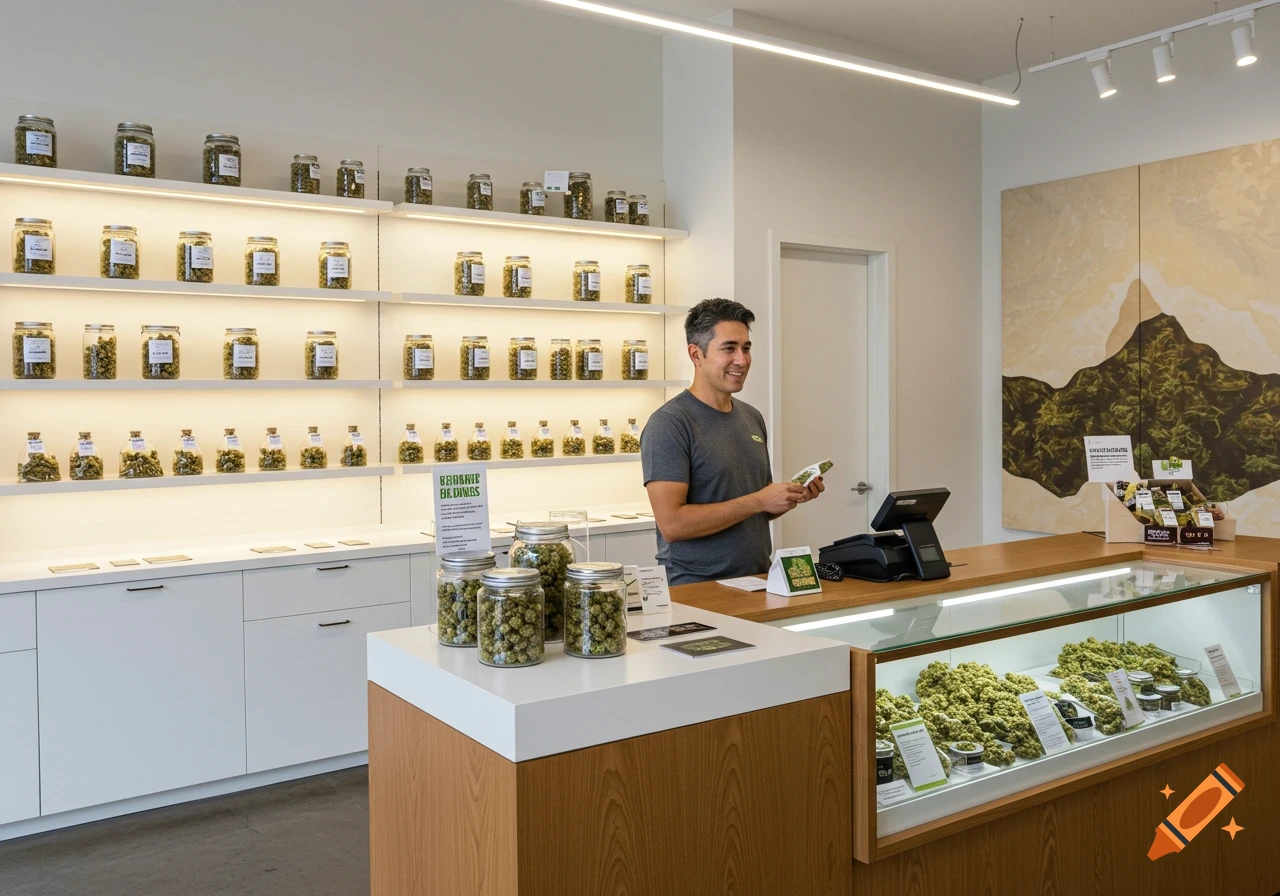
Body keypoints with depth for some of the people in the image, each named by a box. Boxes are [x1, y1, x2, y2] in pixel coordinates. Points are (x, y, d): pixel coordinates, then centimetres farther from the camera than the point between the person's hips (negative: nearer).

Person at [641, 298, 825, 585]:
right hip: (696, 589, -6)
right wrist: (758, 501, -15)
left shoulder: (752, 418, 13)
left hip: (758, 582, 6)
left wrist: (792, 497, 2)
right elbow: (671, 524, -18)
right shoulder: (668, 424, -10)